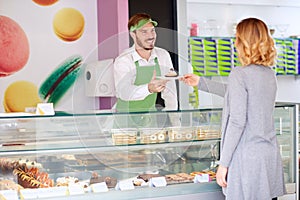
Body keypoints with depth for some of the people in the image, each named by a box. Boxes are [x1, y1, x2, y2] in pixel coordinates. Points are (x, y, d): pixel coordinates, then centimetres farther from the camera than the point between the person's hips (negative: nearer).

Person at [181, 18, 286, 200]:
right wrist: (200, 82, 35)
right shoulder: (270, 74, 10)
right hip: (271, 155, 8)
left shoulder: (240, 74, -13)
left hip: (247, 157, -7)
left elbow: (237, 121, -17)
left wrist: (224, 163, -12)